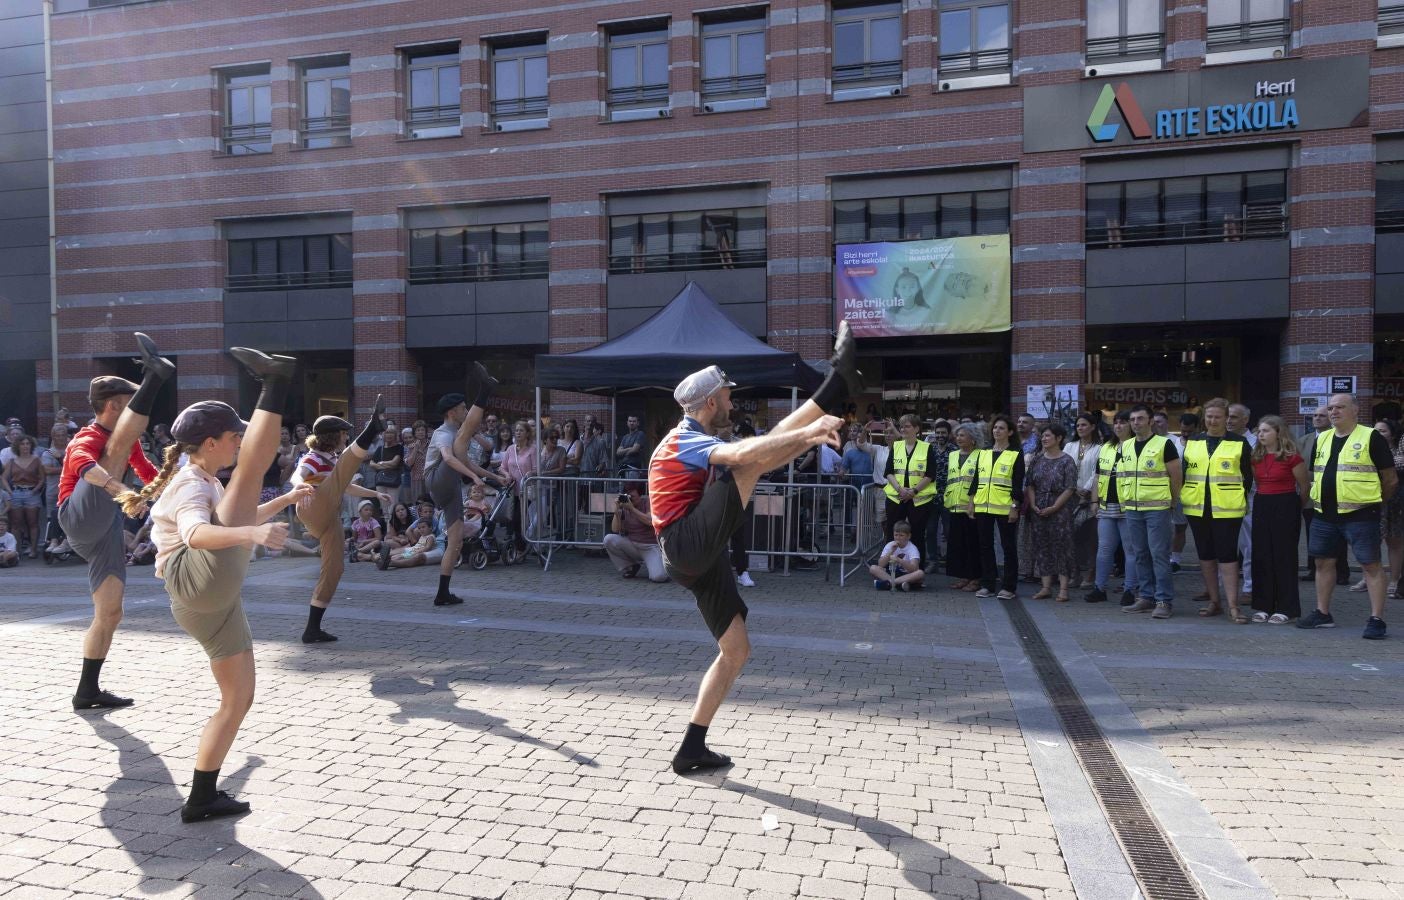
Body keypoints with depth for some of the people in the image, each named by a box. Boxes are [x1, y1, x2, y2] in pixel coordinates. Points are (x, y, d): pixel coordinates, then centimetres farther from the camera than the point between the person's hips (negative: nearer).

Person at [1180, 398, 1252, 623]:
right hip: (1197, 509, 4)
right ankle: (1214, 601, 21)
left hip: (1227, 510, -4)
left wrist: (1239, 500, -1)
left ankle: (1232, 606, -3)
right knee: (1206, 555, 10)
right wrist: (1184, 498, 8)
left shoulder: (1240, 443, 2)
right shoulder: (1192, 442, 11)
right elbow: (1185, 473, 15)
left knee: (1227, 556, -6)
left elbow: (1247, 476, 5)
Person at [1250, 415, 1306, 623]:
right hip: (1261, 506, 6)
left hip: (1285, 507, -6)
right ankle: (1263, 605, 13)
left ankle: (1286, 608, 7)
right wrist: (1263, 499, 15)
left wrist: (1294, 506, 11)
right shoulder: (1256, 457, 7)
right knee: (1262, 556, 6)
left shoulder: (1292, 457, -9)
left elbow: (1304, 486, 0)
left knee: (1284, 556, 0)